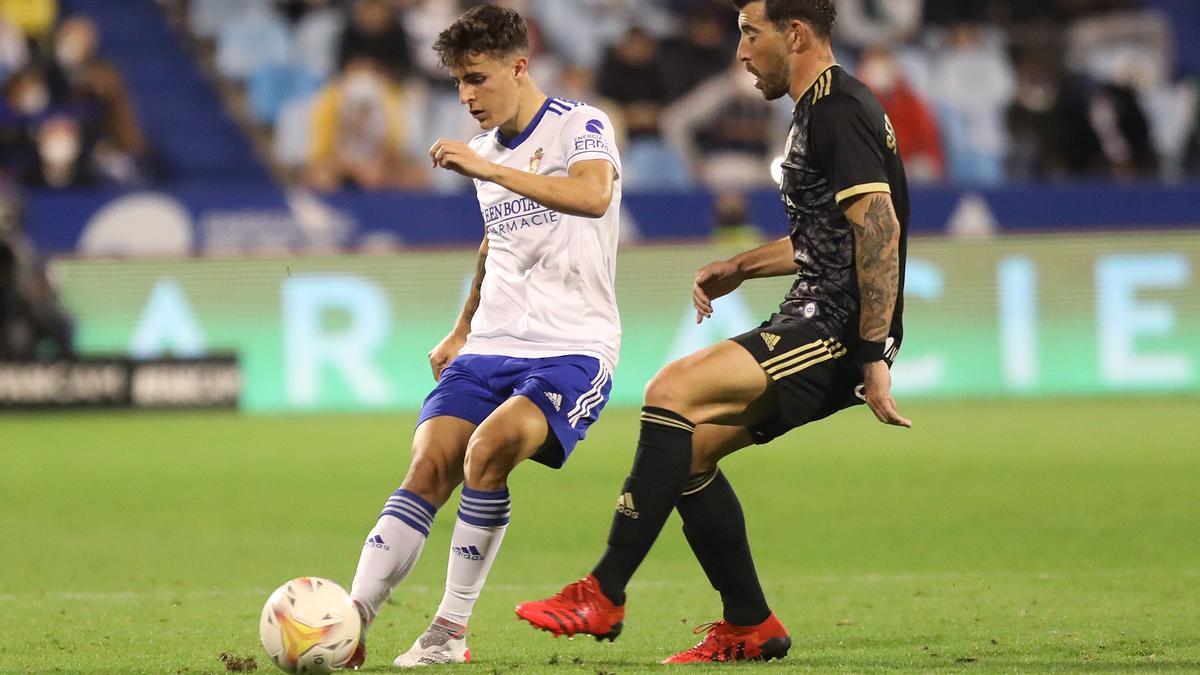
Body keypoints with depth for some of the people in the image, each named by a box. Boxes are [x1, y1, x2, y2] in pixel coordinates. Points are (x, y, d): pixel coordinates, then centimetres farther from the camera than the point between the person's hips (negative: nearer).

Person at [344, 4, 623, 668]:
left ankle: (451, 631, -18)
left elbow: (593, 196, -29)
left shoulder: (581, 127, -6)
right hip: (491, 347, 6)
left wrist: (489, 169, -32)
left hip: (573, 349, -6)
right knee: (429, 466, -15)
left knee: (488, 449, -29)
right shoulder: (487, 151, 17)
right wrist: (461, 331, 32)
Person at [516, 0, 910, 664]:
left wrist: (874, 359, -27)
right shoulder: (819, 111, 20)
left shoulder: (839, 111, -13)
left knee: (673, 391, -22)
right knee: (687, 448, 8)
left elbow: (880, 229, -22)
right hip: (814, 321, 11)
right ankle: (749, 627, 15)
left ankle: (604, 595, -22)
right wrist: (739, 267, 23)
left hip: (838, 328, -11)